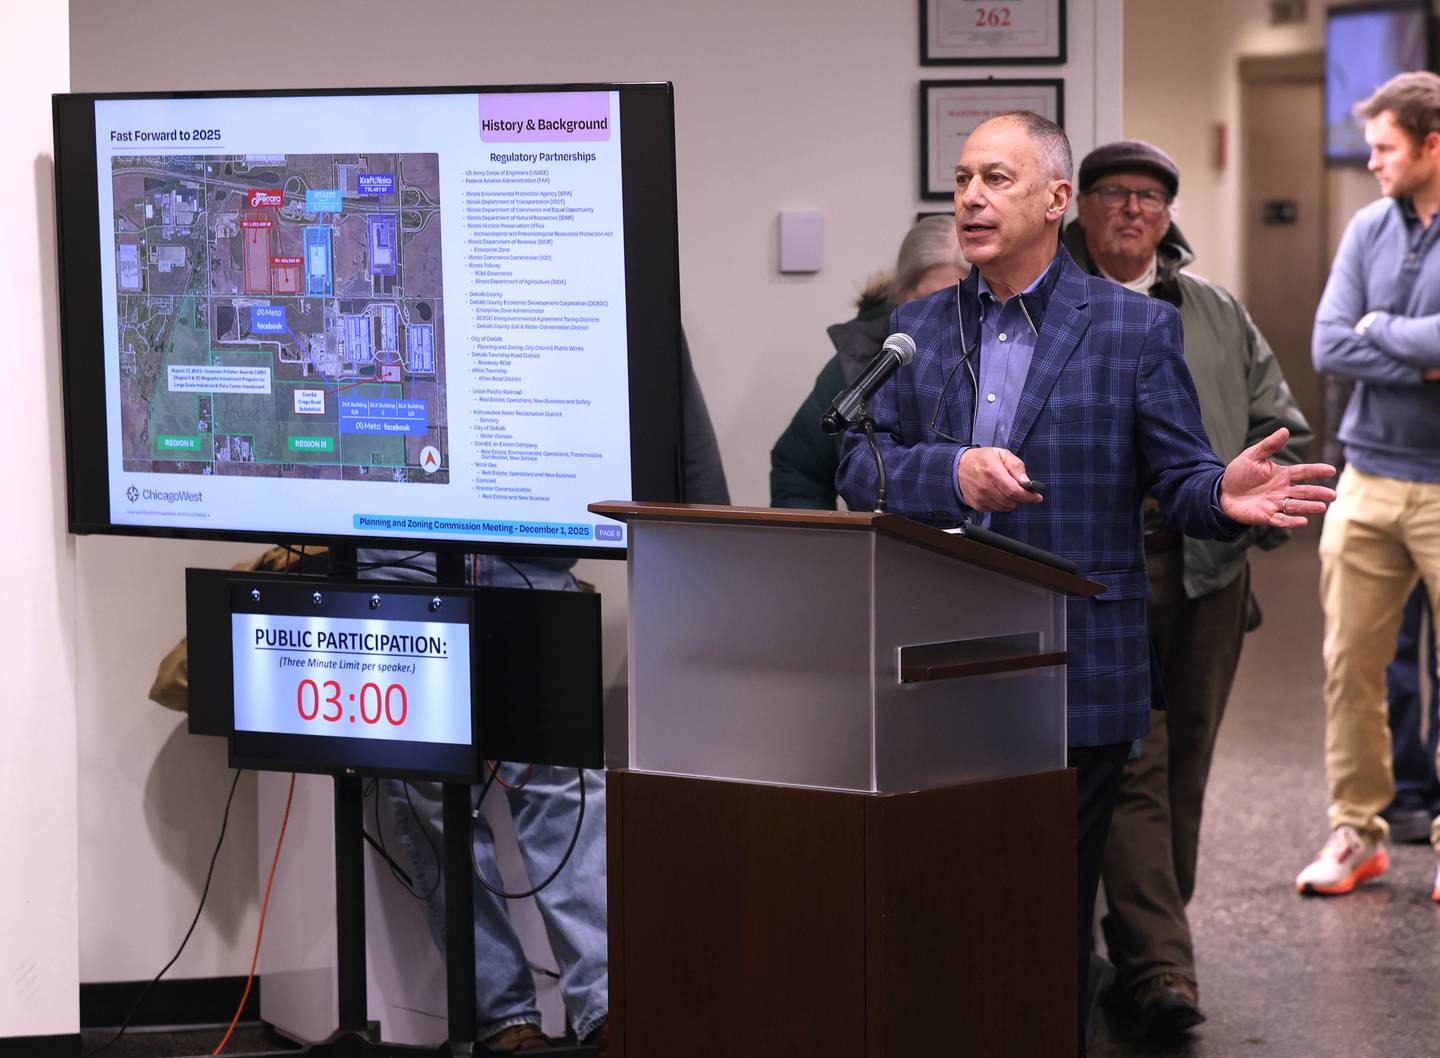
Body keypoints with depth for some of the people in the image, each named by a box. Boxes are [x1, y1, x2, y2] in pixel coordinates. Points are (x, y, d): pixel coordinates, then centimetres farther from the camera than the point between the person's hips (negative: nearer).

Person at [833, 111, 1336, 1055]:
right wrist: (952, 472, -17)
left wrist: (1224, 495, -24)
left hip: (1075, 681, -3)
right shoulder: (920, 326, 11)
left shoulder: (1135, 327, 1)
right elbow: (860, 466, 3)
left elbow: (1178, 475, -1)